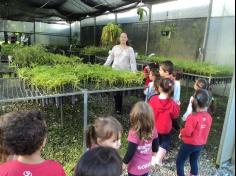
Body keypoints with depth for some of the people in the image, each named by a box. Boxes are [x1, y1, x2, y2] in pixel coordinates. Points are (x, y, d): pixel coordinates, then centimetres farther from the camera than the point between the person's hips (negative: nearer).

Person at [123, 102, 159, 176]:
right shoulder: (152, 130, -15)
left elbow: (130, 152, -26)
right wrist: (154, 151, 22)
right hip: (146, 166, 5)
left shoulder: (134, 133, -32)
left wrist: (125, 163, -8)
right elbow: (155, 144, 0)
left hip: (135, 168, -4)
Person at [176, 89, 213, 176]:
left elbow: (187, 132, -24)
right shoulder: (209, 117, -7)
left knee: (179, 162, 10)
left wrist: (181, 132, -5)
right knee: (194, 162, 24)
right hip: (201, 145, 7)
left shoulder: (193, 117, -28)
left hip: (189, 144, -6)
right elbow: (205, 131, 6)